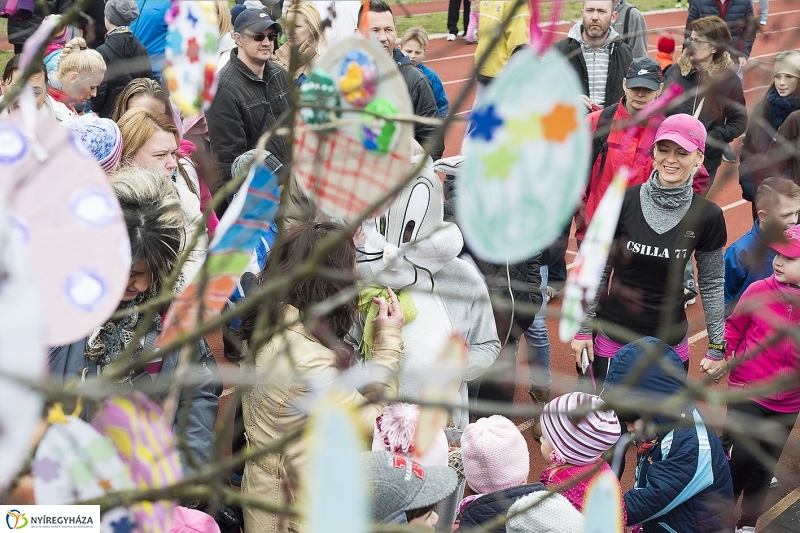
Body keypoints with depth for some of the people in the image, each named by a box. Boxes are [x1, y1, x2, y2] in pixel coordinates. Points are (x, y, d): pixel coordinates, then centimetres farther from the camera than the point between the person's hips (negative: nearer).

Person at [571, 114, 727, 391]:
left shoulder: (708, 216, -7)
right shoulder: (623, 202, -10)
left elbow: (712, 283, 4)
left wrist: (716, 346, 6)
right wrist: (583, 329, 2)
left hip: (670, 345, 1)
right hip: (612, 340, 0)